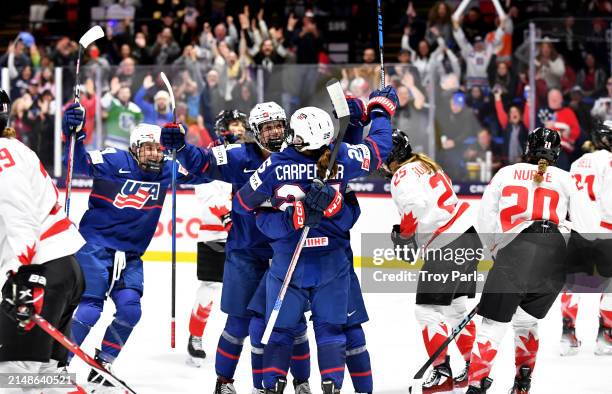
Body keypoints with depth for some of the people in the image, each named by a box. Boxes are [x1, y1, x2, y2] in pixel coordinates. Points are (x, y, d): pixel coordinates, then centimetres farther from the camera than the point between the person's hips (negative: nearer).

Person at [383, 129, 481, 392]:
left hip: (449, 245, -10)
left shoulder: (403, 175, -10)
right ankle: (474, 367, 24)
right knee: (454, 306, 19)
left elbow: (416, 206, -27)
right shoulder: (424, 165, 20)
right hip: (469, 234, 10)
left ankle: (442, 372, -4)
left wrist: (403, 235, -11)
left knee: (429, 309, -4)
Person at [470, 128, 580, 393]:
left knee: (495, 322, 0)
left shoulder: (506, 174, 17)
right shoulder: (565, 179, 18)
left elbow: (485, 220, 14)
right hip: (555, 256, 2)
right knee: (525, 319, 20)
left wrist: (497, 251, 27)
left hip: (515, 250, -2)